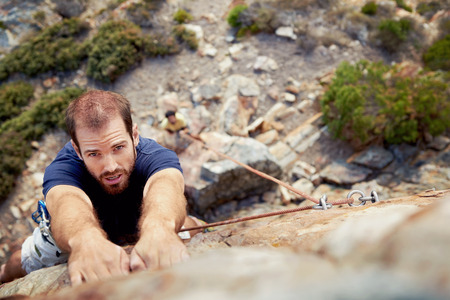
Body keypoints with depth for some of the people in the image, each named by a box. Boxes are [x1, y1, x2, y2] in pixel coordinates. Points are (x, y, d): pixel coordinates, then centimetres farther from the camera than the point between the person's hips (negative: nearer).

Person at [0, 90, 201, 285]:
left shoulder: (155, 156, -39)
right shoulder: (62, 168, -39)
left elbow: (164, 184, -61)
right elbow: (66, 202, -60)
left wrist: (159, 226, -85)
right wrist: (86, 239, -84)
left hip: (140, 229, 1)